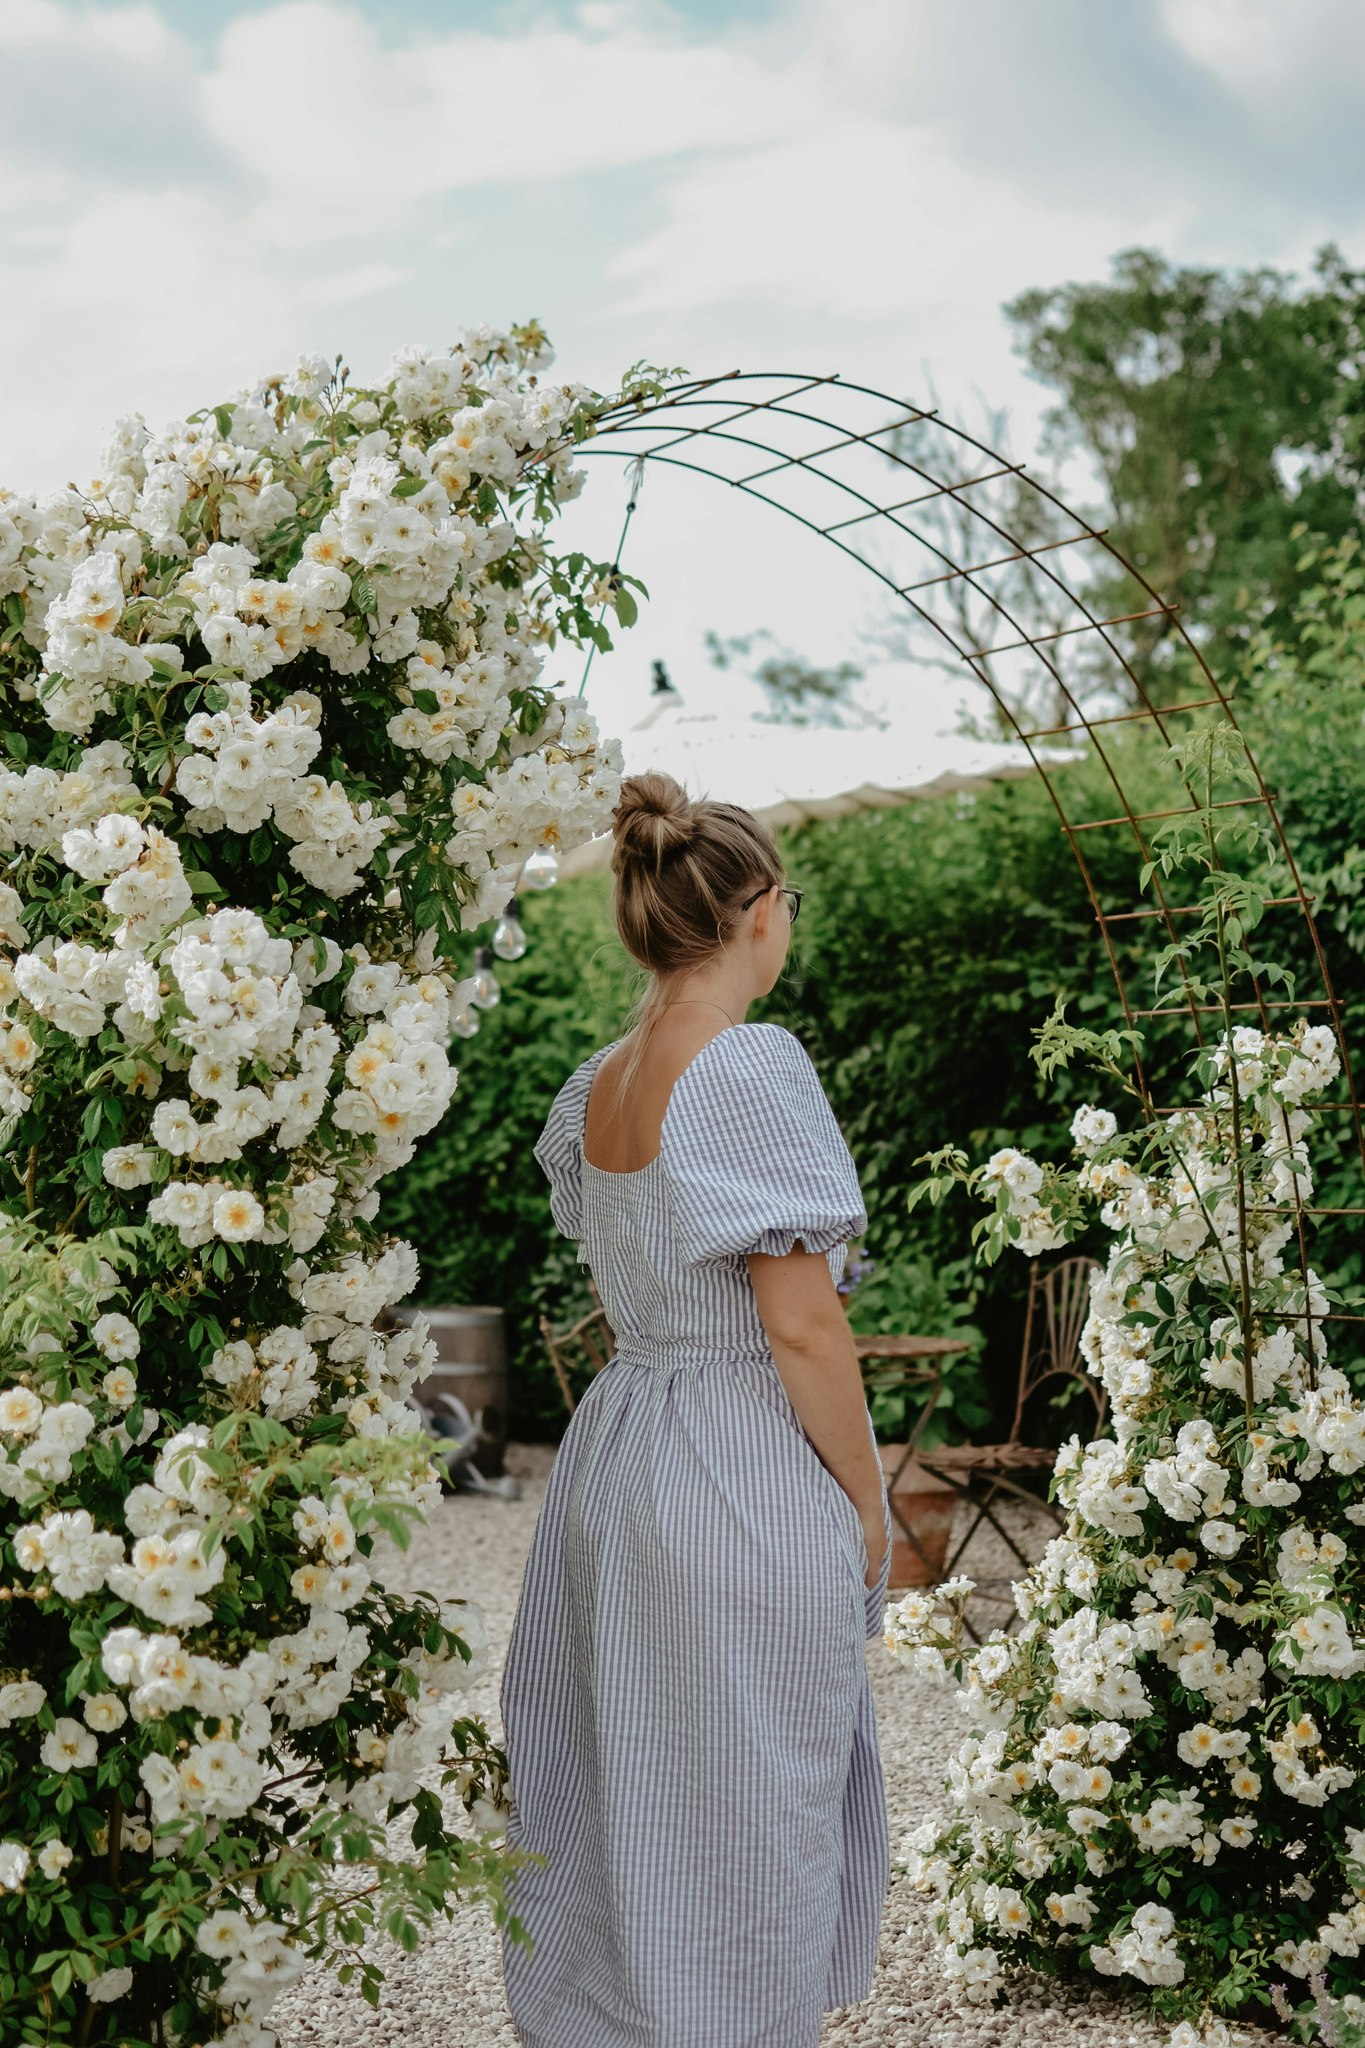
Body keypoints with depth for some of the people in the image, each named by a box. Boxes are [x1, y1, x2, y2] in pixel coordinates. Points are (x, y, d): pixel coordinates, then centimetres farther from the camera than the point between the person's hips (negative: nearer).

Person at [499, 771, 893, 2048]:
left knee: (625, 1781, 19)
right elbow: (802, 1326, -18)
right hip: (745, 1482, -8)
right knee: (742, 1813, 6)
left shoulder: (597, 1083, 6)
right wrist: (867, 1499, -8)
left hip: (613, 1457, 8)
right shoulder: (753, 1066, -18)